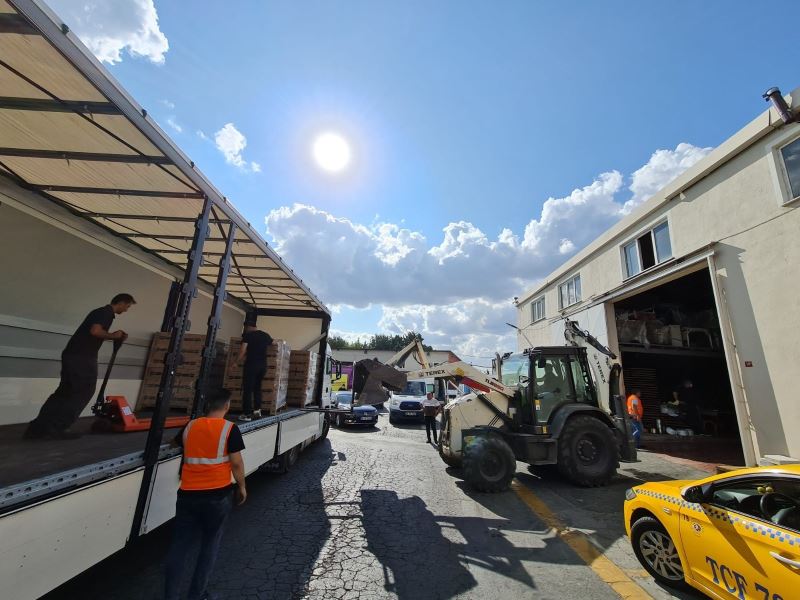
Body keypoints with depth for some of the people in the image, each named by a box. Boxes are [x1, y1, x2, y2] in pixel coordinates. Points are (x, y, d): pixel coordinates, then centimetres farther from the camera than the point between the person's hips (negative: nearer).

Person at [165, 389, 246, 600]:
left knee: (179, 546, 14)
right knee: (210, 545, 14)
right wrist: (242, 487, 5)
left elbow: (174, 443, 26)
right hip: (218, 495, -3)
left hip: (188, 494, 4)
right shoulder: (229, 428, -12)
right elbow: (236, 463, -11)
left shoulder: (190, 426, 3)